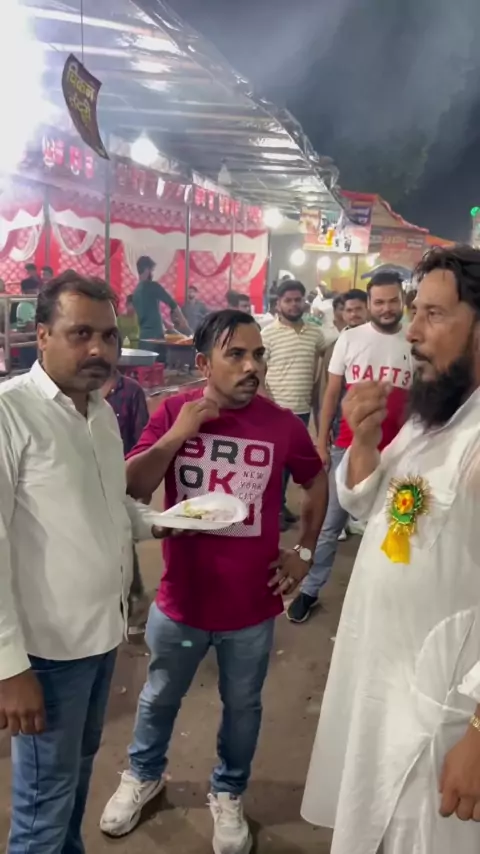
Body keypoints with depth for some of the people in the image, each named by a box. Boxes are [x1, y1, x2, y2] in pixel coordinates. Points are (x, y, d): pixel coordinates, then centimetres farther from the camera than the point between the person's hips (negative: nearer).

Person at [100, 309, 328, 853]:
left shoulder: (282, 424, -11)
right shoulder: (173, 412, -10)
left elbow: (316, 483, 7)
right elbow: (131, 489, -12)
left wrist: (303, 551, 4)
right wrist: (176, 436, -25)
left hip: (252, 605, 0)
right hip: (180, 600, 0)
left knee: (242, 706, 20)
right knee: (159, 697, 23)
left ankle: (228, 794, 47)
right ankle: (143, 776, 52)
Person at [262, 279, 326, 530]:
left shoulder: (315, 334, 3)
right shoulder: (268, 333, -9)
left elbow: (320, 361, 20)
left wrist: (311, 389, 11)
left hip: (303, 409, 5)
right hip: (276, 409, -5)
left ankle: (280, 503, 32)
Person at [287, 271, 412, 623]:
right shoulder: (350, 339, -1)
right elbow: (332, 393, 3)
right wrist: (322, 442, 0)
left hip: (394, 452, 1)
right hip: (348, 446, 0)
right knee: (331, 522, 8)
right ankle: (310, 590, 20)